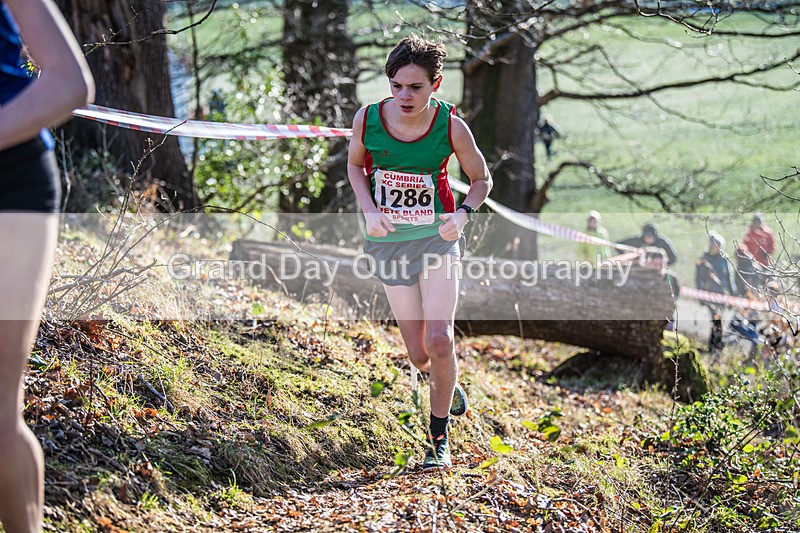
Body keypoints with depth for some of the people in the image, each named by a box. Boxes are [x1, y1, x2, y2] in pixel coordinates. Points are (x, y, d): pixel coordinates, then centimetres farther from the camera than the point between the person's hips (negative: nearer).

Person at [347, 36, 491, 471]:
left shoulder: (451, 127, -15)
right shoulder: (368, 119, -11)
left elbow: (481, 179, 1)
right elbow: (355, 164, 10)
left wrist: (463, 214, -19)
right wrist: (369, 210, -8)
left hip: (437, 237, -2)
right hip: (389, 241, 2)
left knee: (439, 342, -16)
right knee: (420, 356, 5)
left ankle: (439, 436, 5)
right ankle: (450, 387, 43)